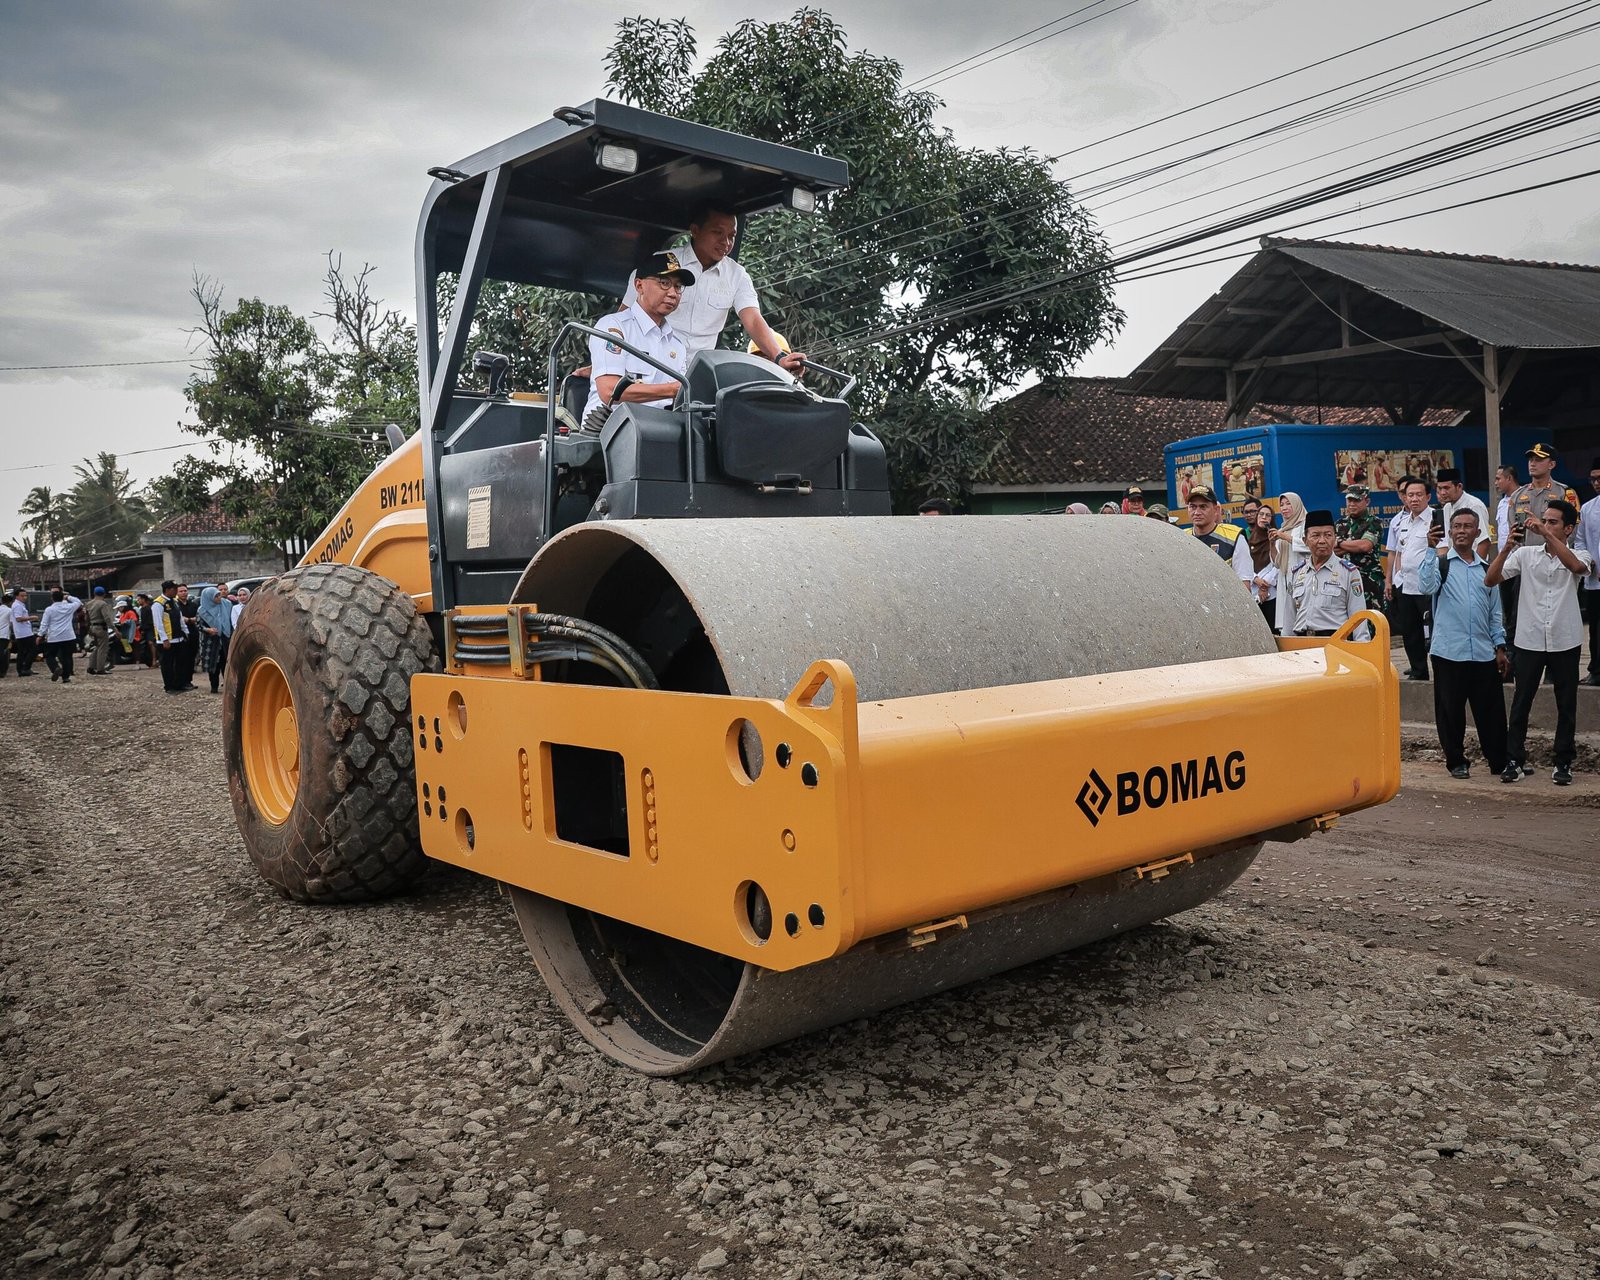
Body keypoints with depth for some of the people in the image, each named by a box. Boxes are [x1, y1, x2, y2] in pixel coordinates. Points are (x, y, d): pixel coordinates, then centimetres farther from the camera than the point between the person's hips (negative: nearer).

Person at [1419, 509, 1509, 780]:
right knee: (1450, 710, 4)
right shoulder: (1440, 562, 2)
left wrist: (1500, 647, 13)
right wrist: (1432, 550, -21)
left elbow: (1495, 612, 17)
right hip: (1449, 651, -3)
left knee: (1491, 709, 6)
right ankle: (1456, 762, 17)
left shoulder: (1486, 568, 13)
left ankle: (1499, 761, 16)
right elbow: (1427, 586, -20)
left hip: (1483, 653, 3)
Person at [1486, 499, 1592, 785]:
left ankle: (1563, 763, 18)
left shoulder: (1578, 555, 1)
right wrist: (1508, 547, -18)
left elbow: (1576, 566, -25)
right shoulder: (1526, 554, 3)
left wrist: (1547, 535, -27)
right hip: (1530, 641, 0)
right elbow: (1491, 579, -6)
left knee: (1566, 706, 7)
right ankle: (1514, 761, 10)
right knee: (1521, 703, 3)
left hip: (1565, 642, 0)